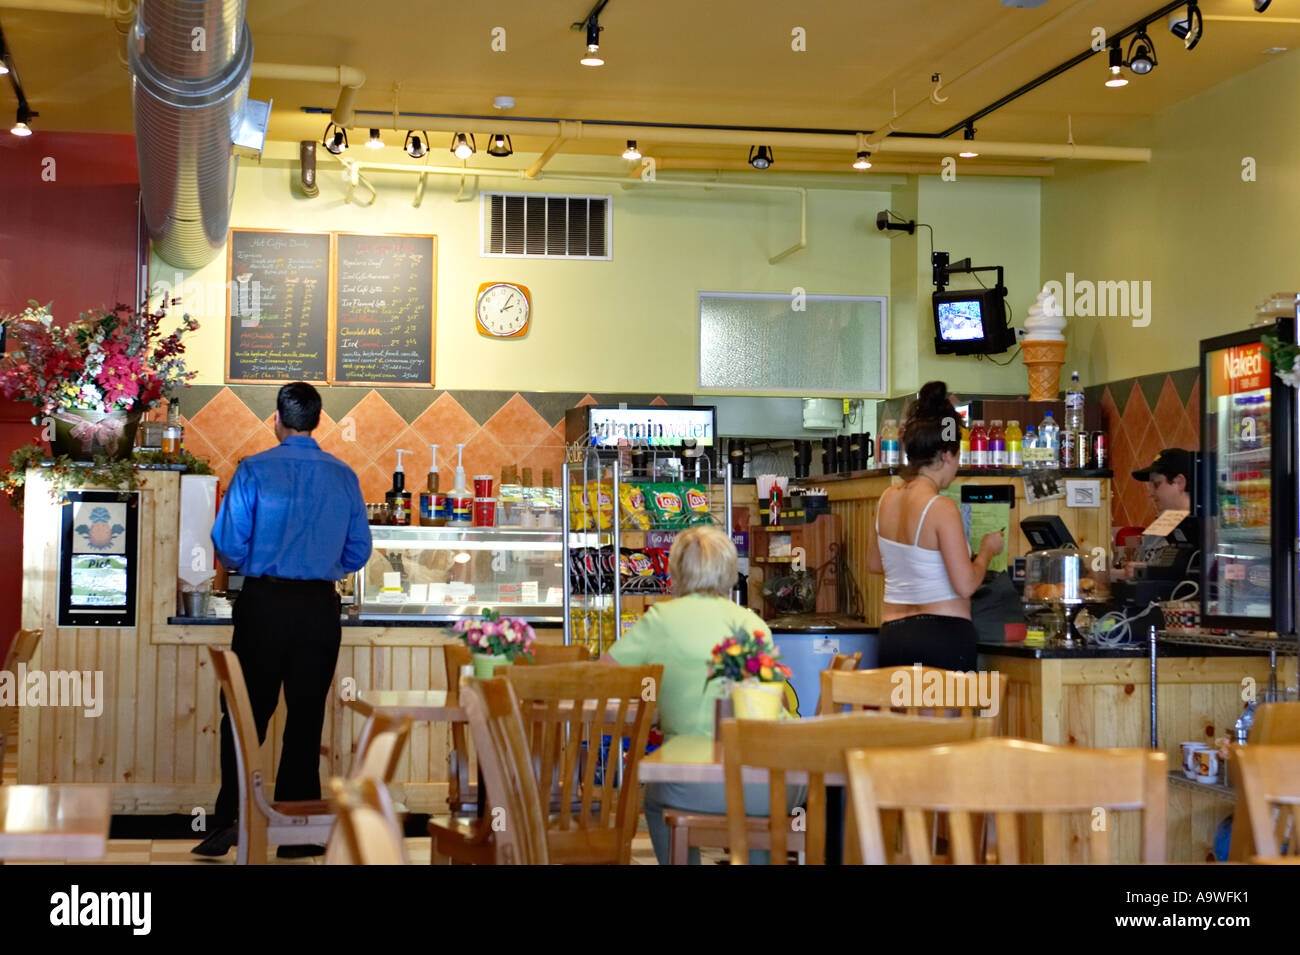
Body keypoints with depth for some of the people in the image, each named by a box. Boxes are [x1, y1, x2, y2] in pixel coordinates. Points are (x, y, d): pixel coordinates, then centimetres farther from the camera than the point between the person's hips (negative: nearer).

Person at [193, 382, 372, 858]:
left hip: (263, 604, -2)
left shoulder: (254, 470, -6)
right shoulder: (344, 476, 2)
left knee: (245, 715, 5)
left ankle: (230, 821, 2)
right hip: (320, 607, 2)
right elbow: (358, 551, 5)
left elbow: (228, 543, -7)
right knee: (306, 716, 7)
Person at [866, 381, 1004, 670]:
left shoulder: (887, 499, 8)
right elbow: (965, 585, -13)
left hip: (891, 635, 7)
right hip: (943, 636, -7)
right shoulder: (942, 509, -12)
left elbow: (874, 563, 22)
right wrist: (987, 550, 4)